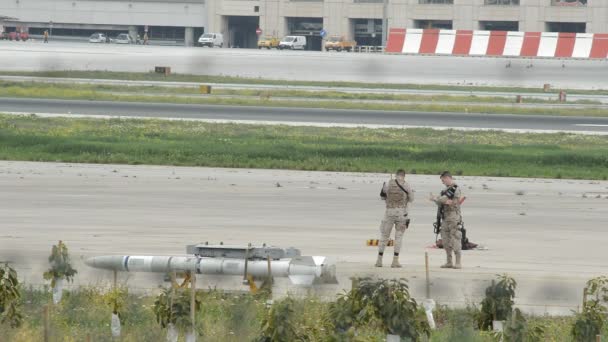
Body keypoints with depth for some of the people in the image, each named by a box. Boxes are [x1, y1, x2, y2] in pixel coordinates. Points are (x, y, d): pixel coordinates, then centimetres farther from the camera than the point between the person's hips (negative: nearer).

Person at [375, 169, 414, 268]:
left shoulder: (389, 183, -1)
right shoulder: (406, 186, -3)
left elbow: (383, 196, 12)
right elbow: (411, 199, 9)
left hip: (389, 211, 1)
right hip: (402, 212, -1)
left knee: (384, 236, 11)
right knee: (398, 237, 6)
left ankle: (379, 260, 9)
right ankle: (395, 261, -2)